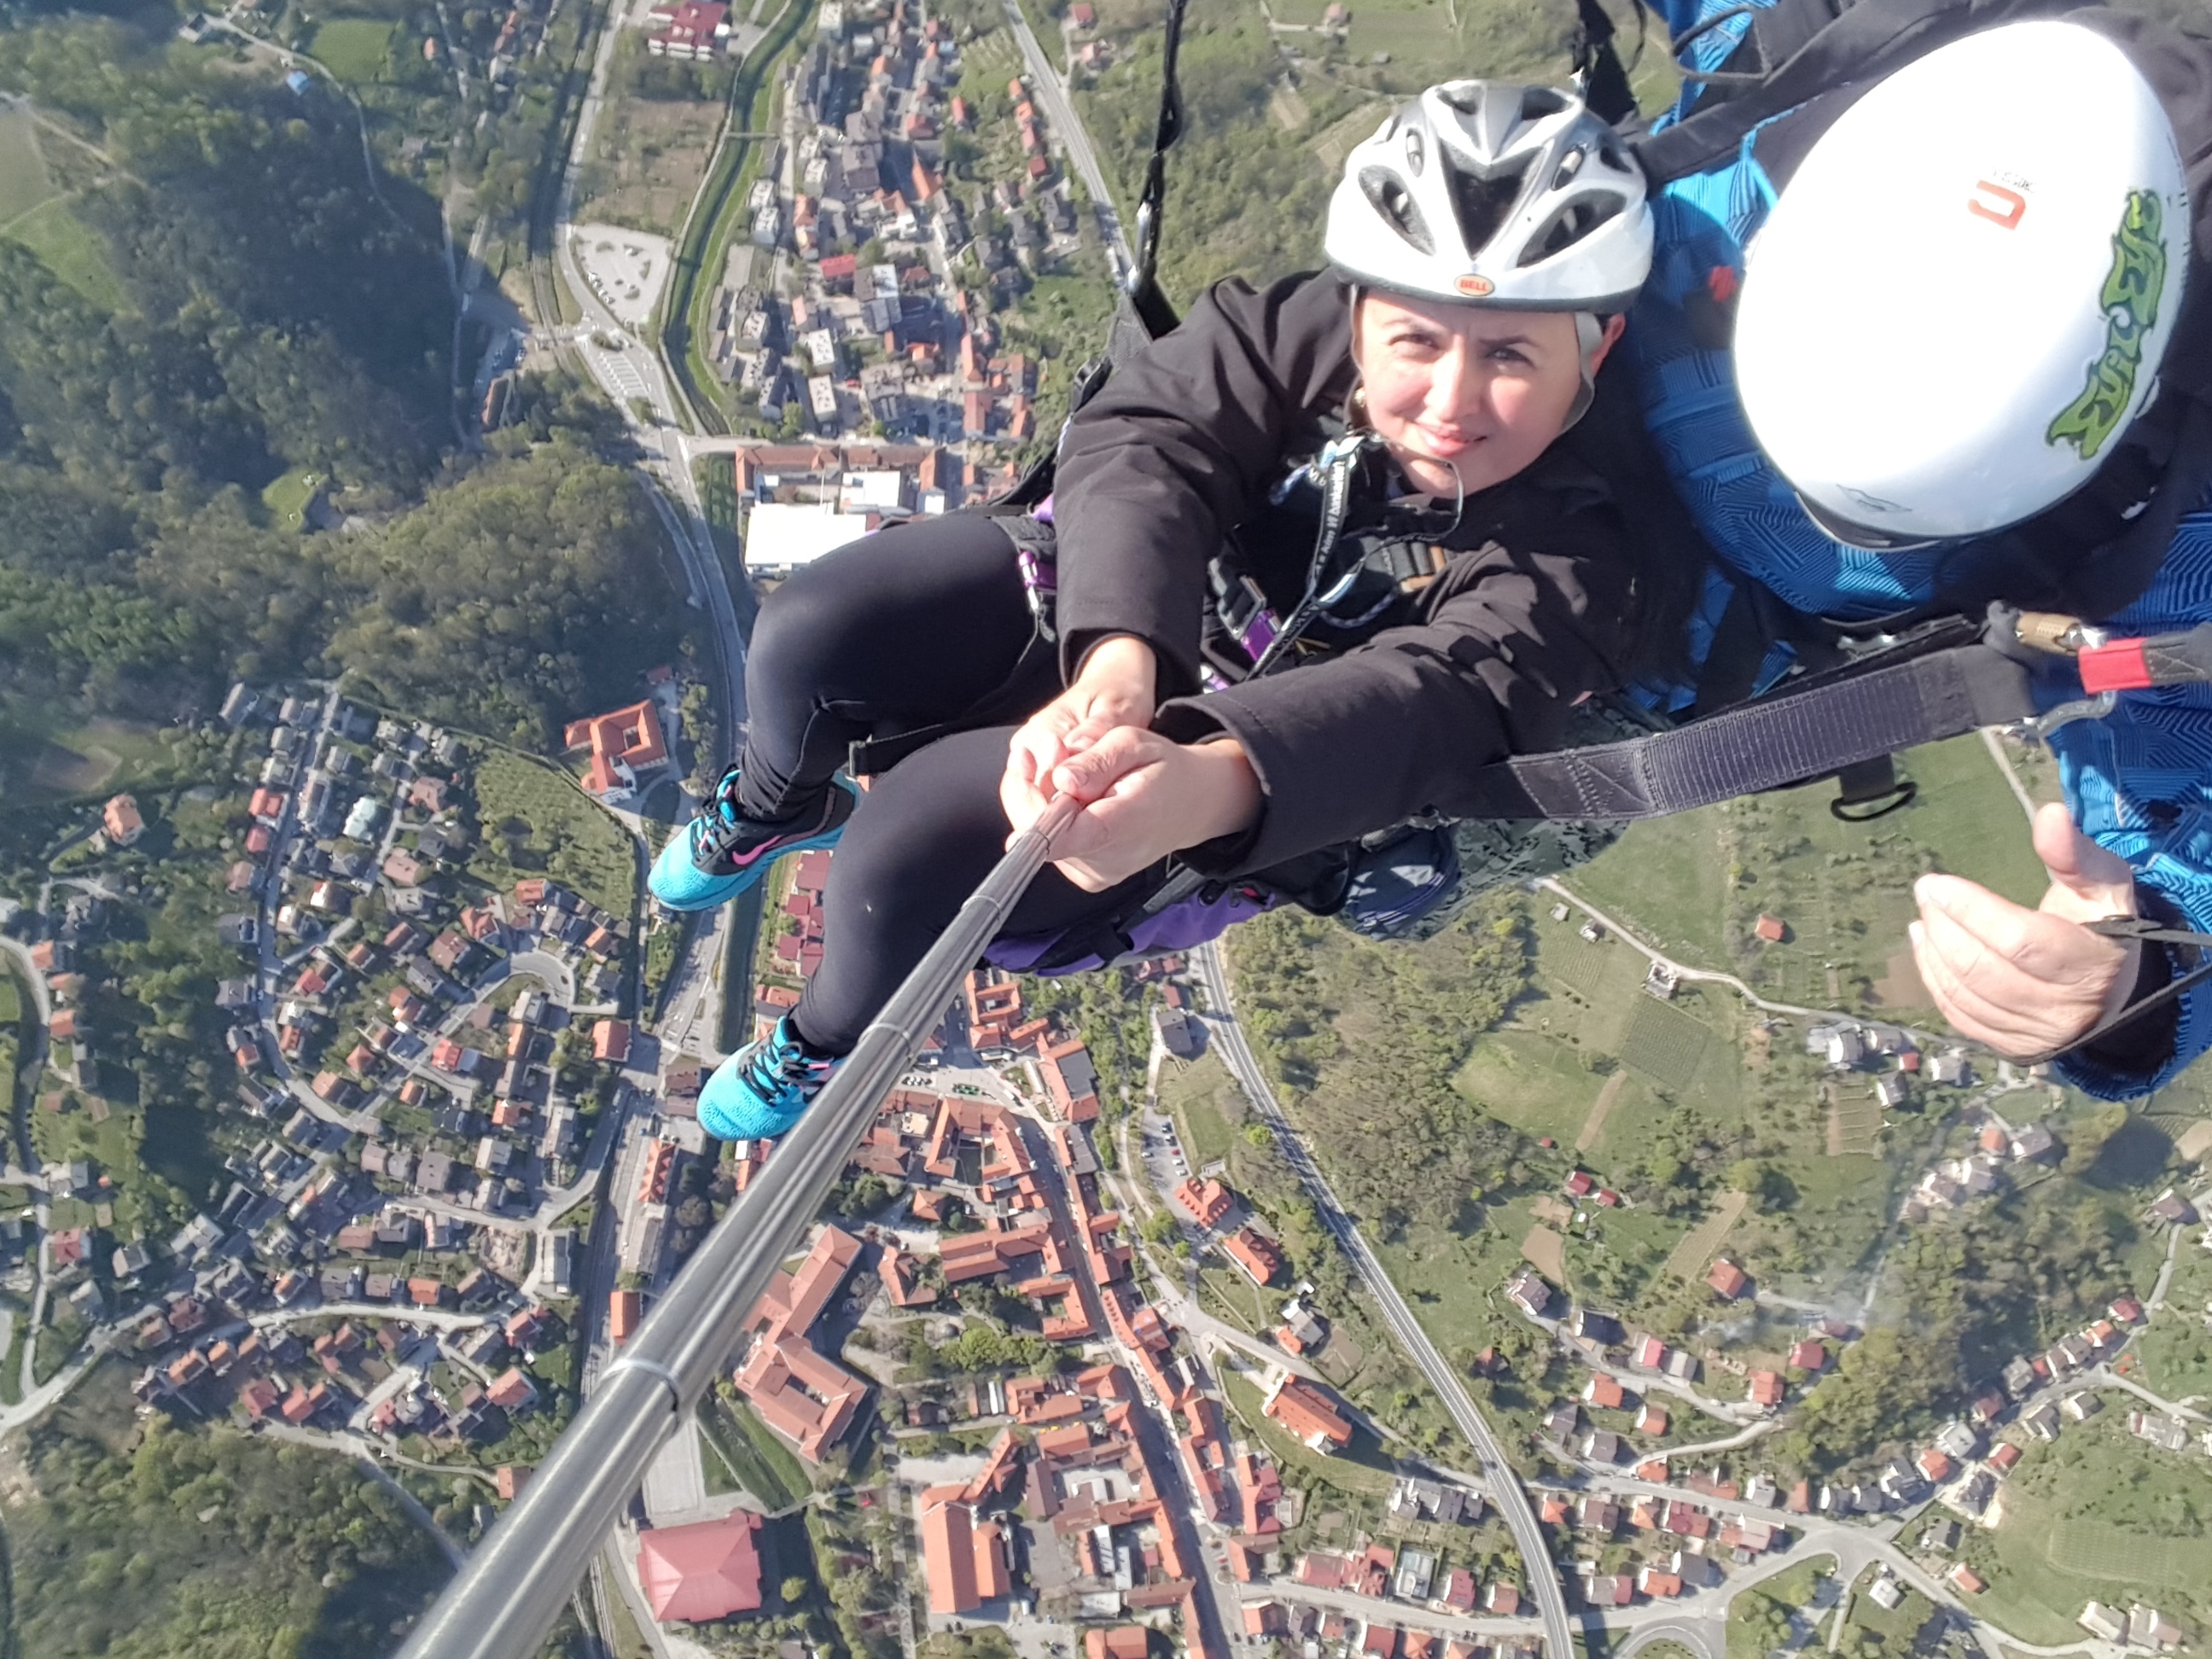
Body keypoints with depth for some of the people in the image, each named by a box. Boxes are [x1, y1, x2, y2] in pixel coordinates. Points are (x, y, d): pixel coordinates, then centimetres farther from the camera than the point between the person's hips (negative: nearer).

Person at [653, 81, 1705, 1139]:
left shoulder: (1573, 557, -25)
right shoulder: (1306, 329, -19)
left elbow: (1426, 698, -41)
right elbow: (1146, 443, -29)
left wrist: (1199, 789, -61)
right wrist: (1120, 658, -51)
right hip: (1093, 598, 3)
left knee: (898, 862, -18)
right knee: (807, 640, -12)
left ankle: (831, 1046, 21)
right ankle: (777, 809, 29)